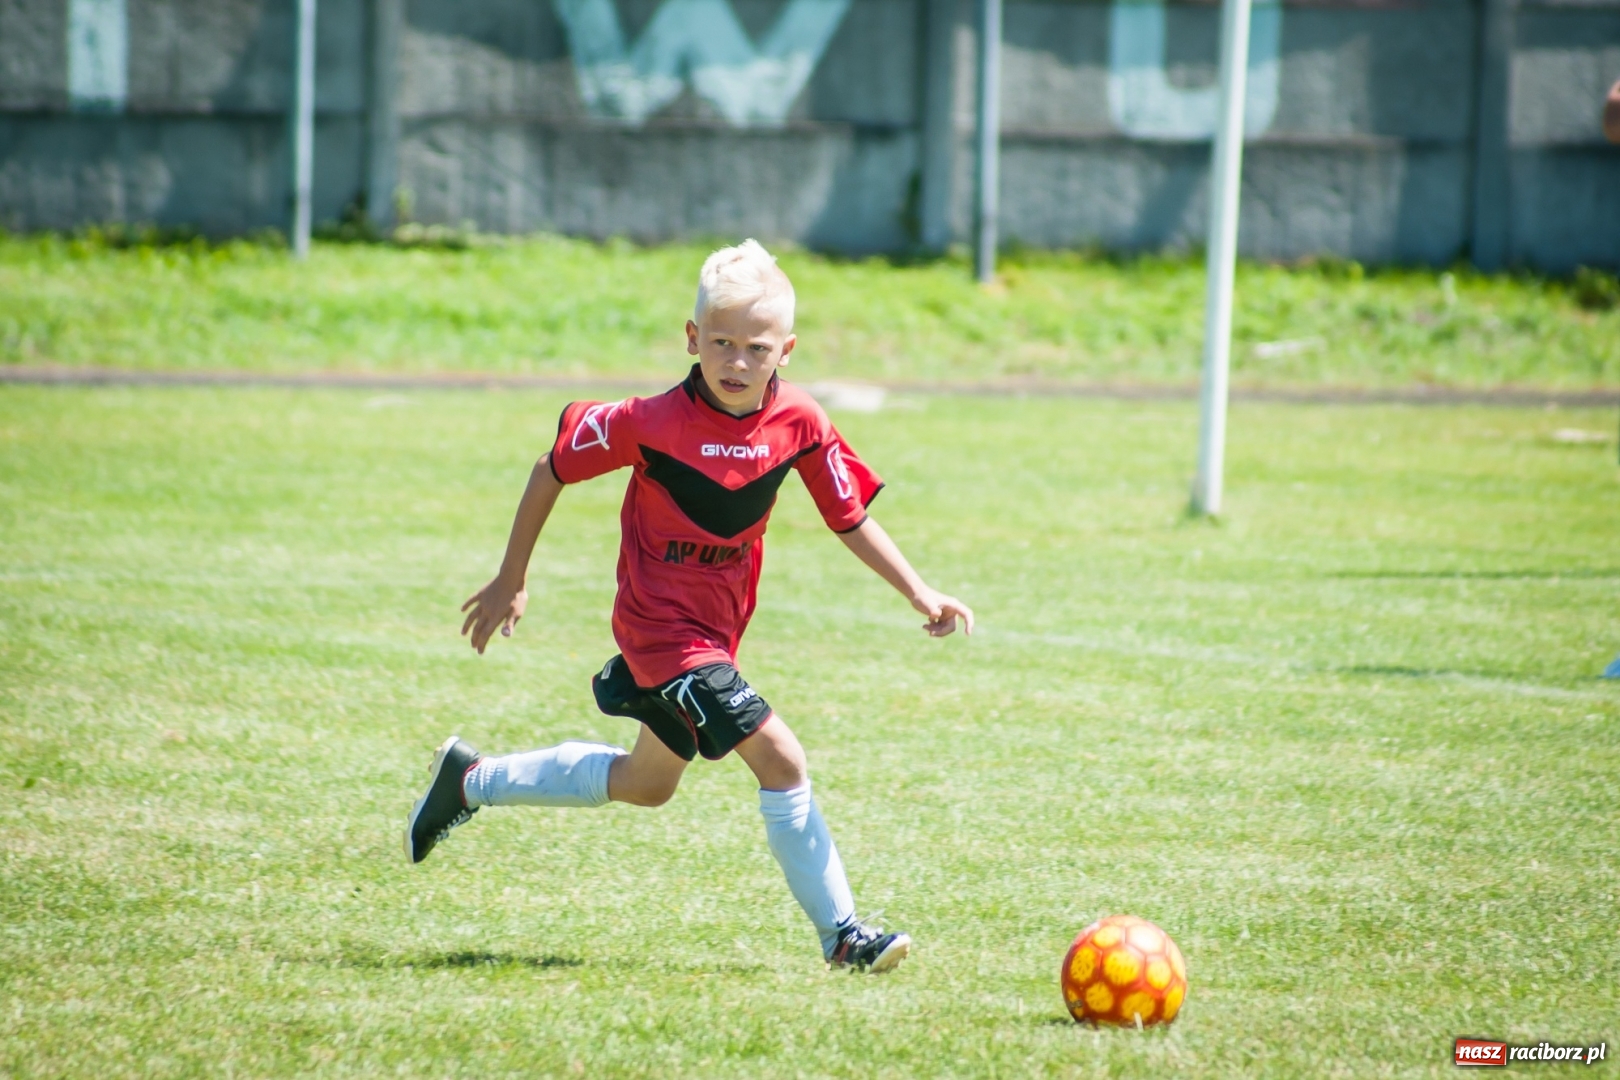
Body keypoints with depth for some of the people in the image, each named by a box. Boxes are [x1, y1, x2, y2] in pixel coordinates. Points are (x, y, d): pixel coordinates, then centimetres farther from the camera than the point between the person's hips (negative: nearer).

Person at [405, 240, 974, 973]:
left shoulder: (799, 424, -9)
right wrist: (511, 580, 0)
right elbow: (552, 472, -7)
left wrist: (921, 595, -9)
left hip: (717, 629, 7)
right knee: (778, 756, -18)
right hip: (661, 627, -7)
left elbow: (851, 520, 1)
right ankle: (840, 933, -11)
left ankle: (470, 780, 40)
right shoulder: (652, 424, -20)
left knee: (645, 783, 24)